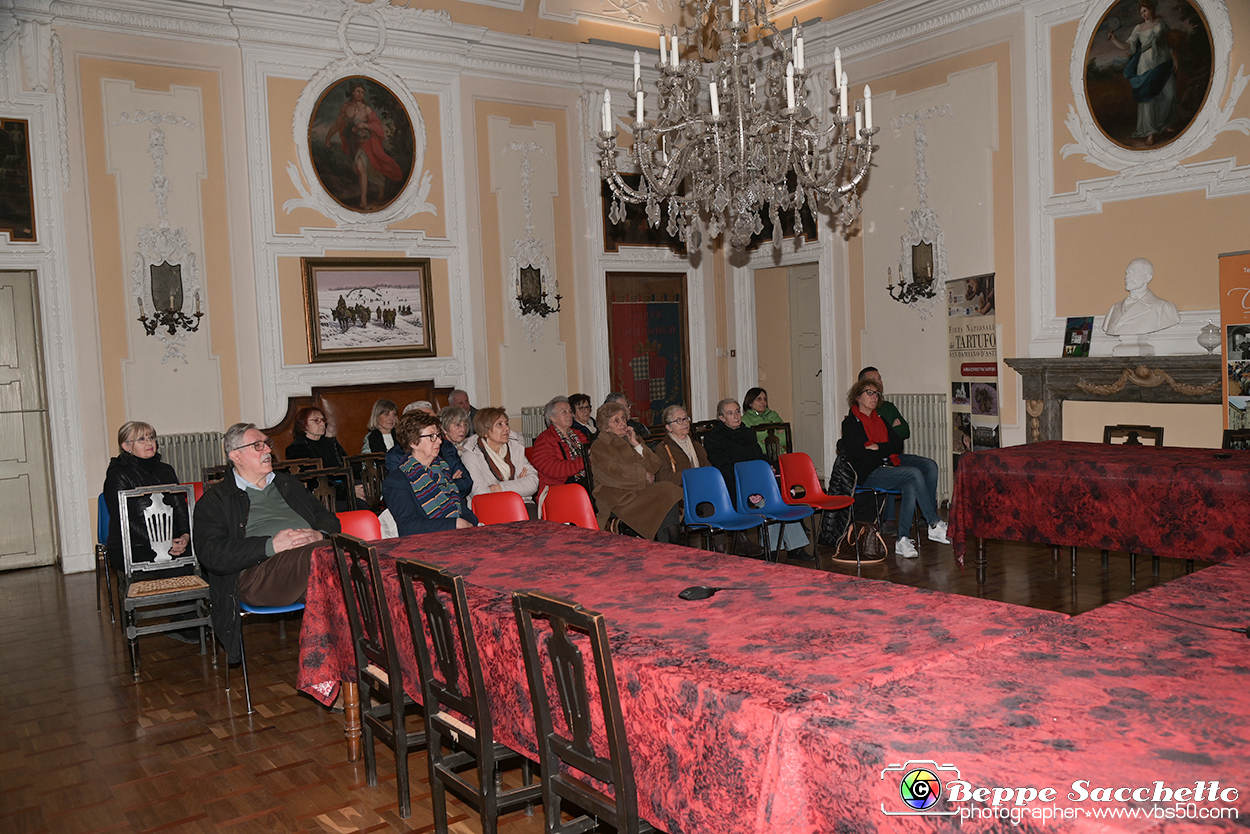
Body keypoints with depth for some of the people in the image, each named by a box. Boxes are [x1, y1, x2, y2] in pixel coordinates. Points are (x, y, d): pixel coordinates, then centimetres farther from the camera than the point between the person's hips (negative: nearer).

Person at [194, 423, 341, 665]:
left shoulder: (289, 484, 33)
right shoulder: (214, 500, 16)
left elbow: (329, 519, 27)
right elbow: (212, 555, -1)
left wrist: (320, 535, 0)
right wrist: (270, 545, -13)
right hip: (258, 572, -5)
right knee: (318, 555, -39)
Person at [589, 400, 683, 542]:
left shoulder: (634, 439, 21)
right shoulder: (598, 447, 3)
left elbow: (656, 466, 9)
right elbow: (615, 474, -10)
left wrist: (637, 445, -1)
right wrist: (643, 474, -3)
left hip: (644, 488, 6)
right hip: (618, 496, -6)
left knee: (670, 490, -24)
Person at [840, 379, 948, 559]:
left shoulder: (880, 420, 22)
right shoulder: (850, 423, 2)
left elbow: (899, 445, 9)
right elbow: (861, 454, -11)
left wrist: (877, 448, -6)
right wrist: (887, 450, -1)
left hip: (888, 469, 6)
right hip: (868, 474, -6)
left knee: (910, 487, -27)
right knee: (914, 473, -26)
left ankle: (903, 540, -24)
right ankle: (935, 525, -21)